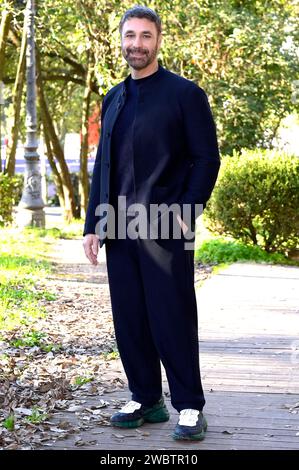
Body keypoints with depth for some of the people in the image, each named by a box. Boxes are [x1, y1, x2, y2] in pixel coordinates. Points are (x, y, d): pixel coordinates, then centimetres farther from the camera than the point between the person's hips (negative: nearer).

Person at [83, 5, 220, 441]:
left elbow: (207, 159, -4)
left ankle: (189, 408, 6)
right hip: (120, 229, 6)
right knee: (129, 319, 8)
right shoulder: (113, 100, 17)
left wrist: (185, 213, -14)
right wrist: (93, 225, 11)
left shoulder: (184, 93, 0)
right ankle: (145, 400, 19)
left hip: (165, 228, -6)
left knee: (173, 319, -4)